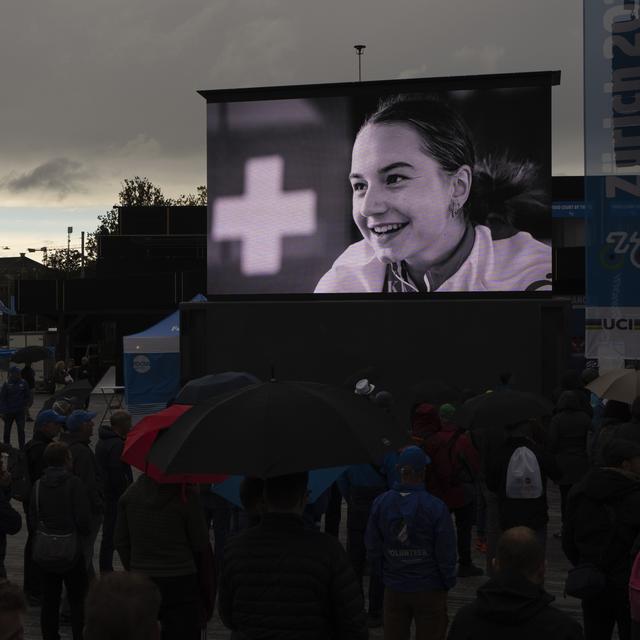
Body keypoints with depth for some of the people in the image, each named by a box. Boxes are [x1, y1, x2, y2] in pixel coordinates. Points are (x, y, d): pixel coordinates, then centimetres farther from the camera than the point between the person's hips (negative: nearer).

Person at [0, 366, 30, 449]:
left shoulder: (23, 383, -2)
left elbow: (26, 397, 10)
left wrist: (24, 407, 5)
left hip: (20, 411, 0)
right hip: (9, 411, 0)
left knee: (21, 430, -5)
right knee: (7, 430, 10)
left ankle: (22, 448, 0)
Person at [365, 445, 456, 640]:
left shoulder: (380, 503, -5)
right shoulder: (436, 507, -16)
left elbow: (373, 547, 3)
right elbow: (446, 552, -11)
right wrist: (448, 582, 5)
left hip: (394, 589, 3)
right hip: (429, 589, -3)